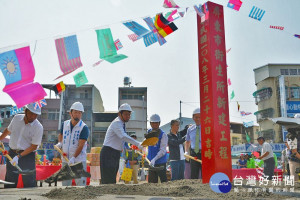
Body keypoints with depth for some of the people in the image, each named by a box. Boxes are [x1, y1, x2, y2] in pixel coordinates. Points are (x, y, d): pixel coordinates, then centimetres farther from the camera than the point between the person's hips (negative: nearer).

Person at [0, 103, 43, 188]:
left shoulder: (38, 127, -14)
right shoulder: (16, 118, 0)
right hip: (12, 153, 5)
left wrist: (19, 156, -21)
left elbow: (34, 146, -15)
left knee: (29, 183, -4)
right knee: (9, 182, 13)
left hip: (27, 155, -4)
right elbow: (8, 130, 19)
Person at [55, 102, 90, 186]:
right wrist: (60, 143, 7)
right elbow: (60, 134, 27)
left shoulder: (84, 128, -10)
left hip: (79, 160, -5)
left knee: (80, 182, -7)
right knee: (65, 183, 14)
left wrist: (73, 158, -27)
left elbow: (81, 145, -17)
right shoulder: (64, 124, 6)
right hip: (65, 159, 5)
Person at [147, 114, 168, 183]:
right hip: (151, 162, 6)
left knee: (163, 180, -3)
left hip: (160, 162, -6)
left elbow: (162, 150, -20)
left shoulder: (163, 135, -12)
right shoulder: (148, 132, 6)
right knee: (151, 181, 10)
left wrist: (154, 159, -29)